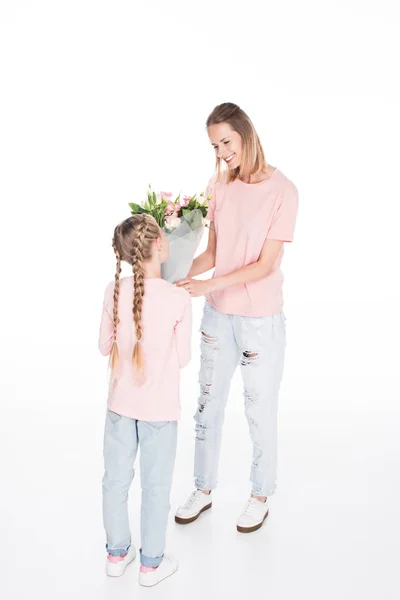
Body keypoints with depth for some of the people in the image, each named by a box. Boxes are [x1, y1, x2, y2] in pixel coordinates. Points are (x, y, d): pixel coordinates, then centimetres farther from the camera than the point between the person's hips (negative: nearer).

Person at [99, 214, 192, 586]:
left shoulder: (115, 292, -10)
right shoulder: (179, 299, -18)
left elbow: (105, 347, 1)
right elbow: (182, 358, -9)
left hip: (120, 404, 3)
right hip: (159, 408, -3)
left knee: (115, 480, 18)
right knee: (156, 486, 13)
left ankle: (117, 553, 36)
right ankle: (151, 563, 28)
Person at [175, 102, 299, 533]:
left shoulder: (282, 190, -13)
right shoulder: (218, 187, 1)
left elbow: (265, 264, -16)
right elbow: (211, 254, 3)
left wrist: (210, 285, -25)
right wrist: (179, 274, -15)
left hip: (261, 319, -4)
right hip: (218, 314, 5)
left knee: (260, 411, 10)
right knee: (208, 404, 15)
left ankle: (260, 495, 32)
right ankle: (203, 489, 35)